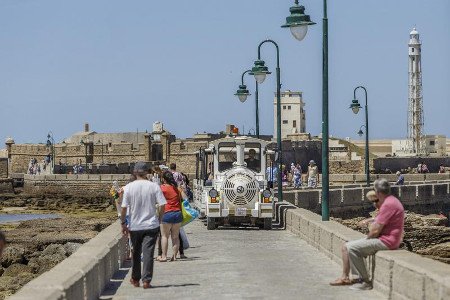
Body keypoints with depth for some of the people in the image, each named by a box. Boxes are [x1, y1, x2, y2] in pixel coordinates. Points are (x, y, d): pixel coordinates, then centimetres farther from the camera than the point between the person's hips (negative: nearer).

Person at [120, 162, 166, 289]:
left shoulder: (129, 187, -6)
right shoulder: (154, 186, -5)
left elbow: (124, 207, -9)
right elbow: (162, 205, -8)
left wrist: (123, 223, 1)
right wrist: (158, 219, 7)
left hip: (135, 226, 1)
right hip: (151, 226, -1)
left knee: (136, 253, 16)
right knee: (148, 253, 1)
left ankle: (135, 279, 26)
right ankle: (146, 280, -5)